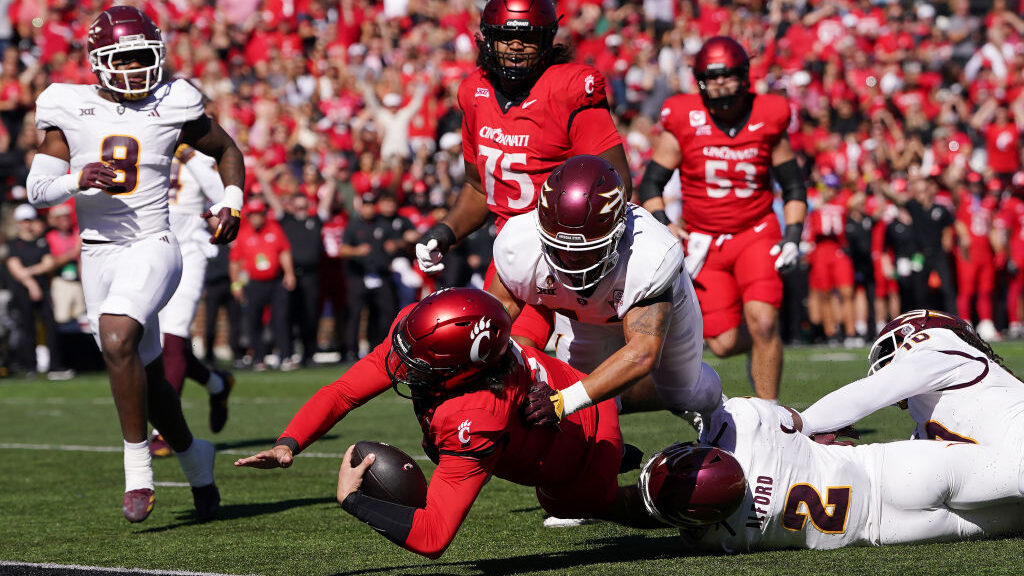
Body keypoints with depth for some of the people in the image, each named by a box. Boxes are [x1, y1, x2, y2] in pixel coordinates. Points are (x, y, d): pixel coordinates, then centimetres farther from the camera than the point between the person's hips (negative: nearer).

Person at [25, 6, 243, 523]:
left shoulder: (172, 107, 1)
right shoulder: (70, 111, 2)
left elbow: (227, 150, 18)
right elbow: (37, 188, -3)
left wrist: (231, 204, 3)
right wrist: (78, 179, -23)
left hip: (152, 247, -3)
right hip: (98, 253, 3)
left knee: (117, 340, -29)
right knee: (146, 377, 11)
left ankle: (138, 468, -18)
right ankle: (194, 458, 37)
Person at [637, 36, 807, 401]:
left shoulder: (767, 119, -3)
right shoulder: (684, 122, -7)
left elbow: (793, 187, 8)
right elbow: (651, 184, 1)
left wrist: (792, 237, -5)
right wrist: (662, 227, -15)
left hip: (756, 234, 0)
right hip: (704, 242, 0)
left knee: (762, 323, -21)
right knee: (724, 344, -5)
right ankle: (762, 344, 32)